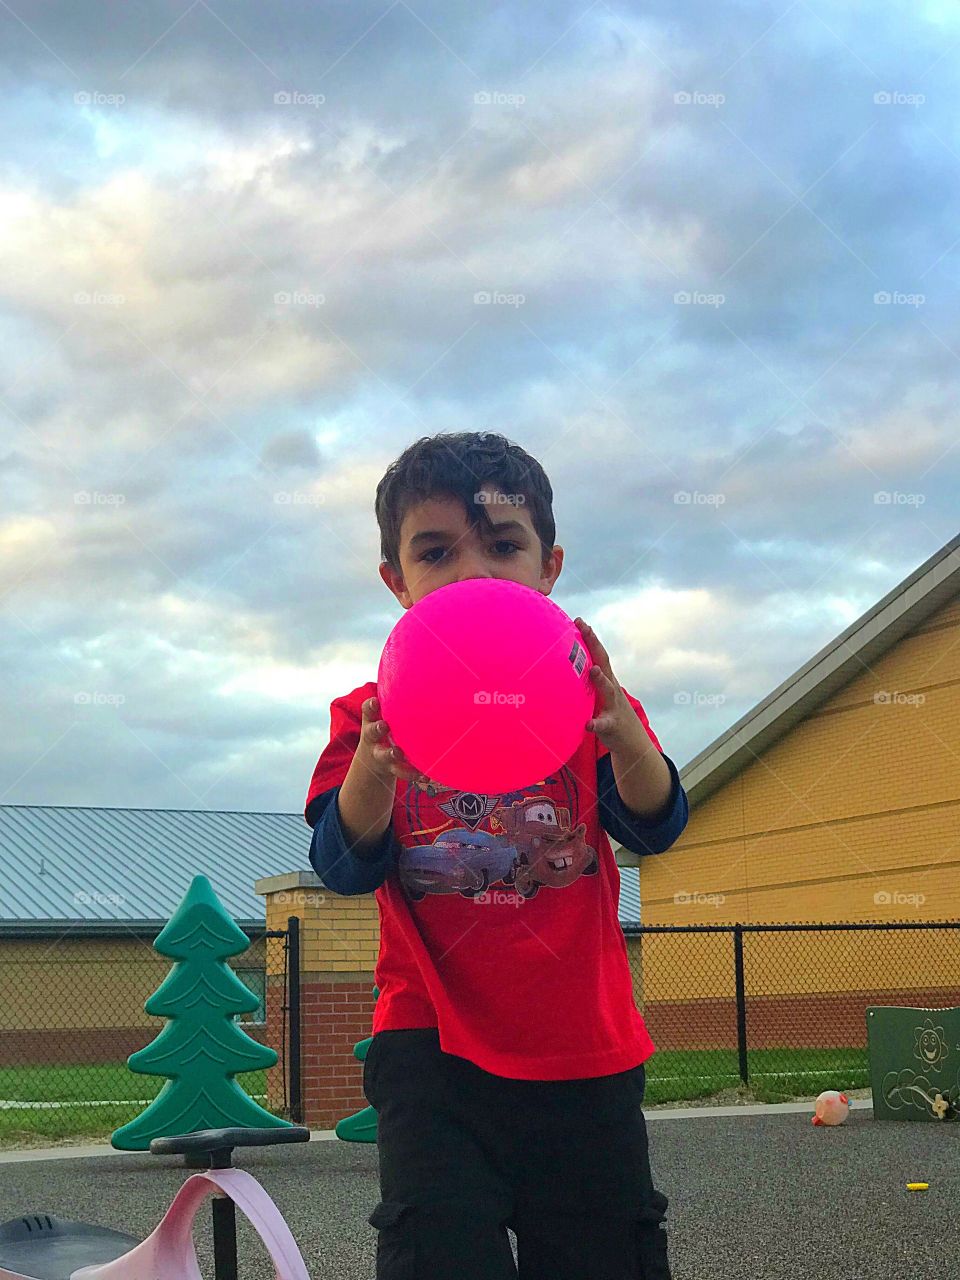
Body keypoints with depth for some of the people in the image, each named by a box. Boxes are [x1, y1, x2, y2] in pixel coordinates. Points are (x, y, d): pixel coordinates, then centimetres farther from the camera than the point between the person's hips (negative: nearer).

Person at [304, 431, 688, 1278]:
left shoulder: (582, 697, 4)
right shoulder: (371, 715, 2)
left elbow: (655, 827, -11)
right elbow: (345, 866, -10)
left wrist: (621, 730, -33)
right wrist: (374, 765, -32)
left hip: (585, 1052, 2)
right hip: (435, 1050, -1)